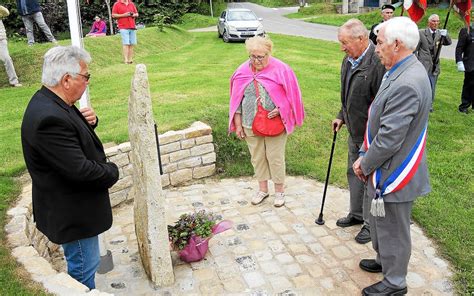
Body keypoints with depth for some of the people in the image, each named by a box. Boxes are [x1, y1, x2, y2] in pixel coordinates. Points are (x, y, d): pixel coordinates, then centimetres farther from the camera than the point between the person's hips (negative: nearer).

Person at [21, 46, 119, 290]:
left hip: (74, 206, 10)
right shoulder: (49, 118, -31)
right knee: (83, 267, 10)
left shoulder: (51, 103, 0)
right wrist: (112, 172, -13)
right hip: (72, 213, -10)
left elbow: (74, 134, 16)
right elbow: (80, 169, -31)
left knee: (82, 264, 27)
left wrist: (89, 121, -7)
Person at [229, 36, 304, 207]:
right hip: (251, 124, 3)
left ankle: (280, 191, 23)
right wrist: (238, 125, 4)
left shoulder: (280, 69, -10)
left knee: (275, 157, 5)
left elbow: (292, 95, -4)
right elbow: (237, 99, 4)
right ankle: (263, 189, 30)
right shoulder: (243, 71, -1)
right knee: (257, 157, 13)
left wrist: (280, 110, -19)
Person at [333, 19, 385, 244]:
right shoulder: (348, 60, 4)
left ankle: (371, 224, 25)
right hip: (354, 132, 9)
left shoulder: (378, 62, -25)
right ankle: (356, 214, 41)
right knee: (354, 173, 21)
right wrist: (341, 116, 15)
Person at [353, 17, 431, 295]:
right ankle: (385, 260, 48)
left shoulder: (407, 85, -29)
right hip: (388, 169, 10)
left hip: (394, 174, -9)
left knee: (393, 229, 10)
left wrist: (364, 165, -12)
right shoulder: (404, 72, 4)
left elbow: (389, 138, -28)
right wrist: (365, 155, 10)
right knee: (381, 222, 26)